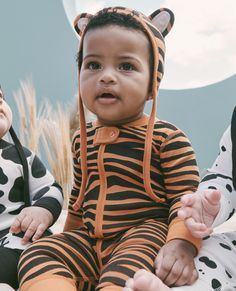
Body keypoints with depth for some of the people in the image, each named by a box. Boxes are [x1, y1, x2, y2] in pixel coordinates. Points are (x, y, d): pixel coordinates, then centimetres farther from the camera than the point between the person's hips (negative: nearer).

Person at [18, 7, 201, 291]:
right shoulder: (82, 139, 14)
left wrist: (181, 244, -29)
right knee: (36, 256, -19)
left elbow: (186, 197, -11)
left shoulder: (166, 137, -6)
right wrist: (68, 240, 34)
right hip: (88, 238, 6)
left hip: (145, 231, -5)